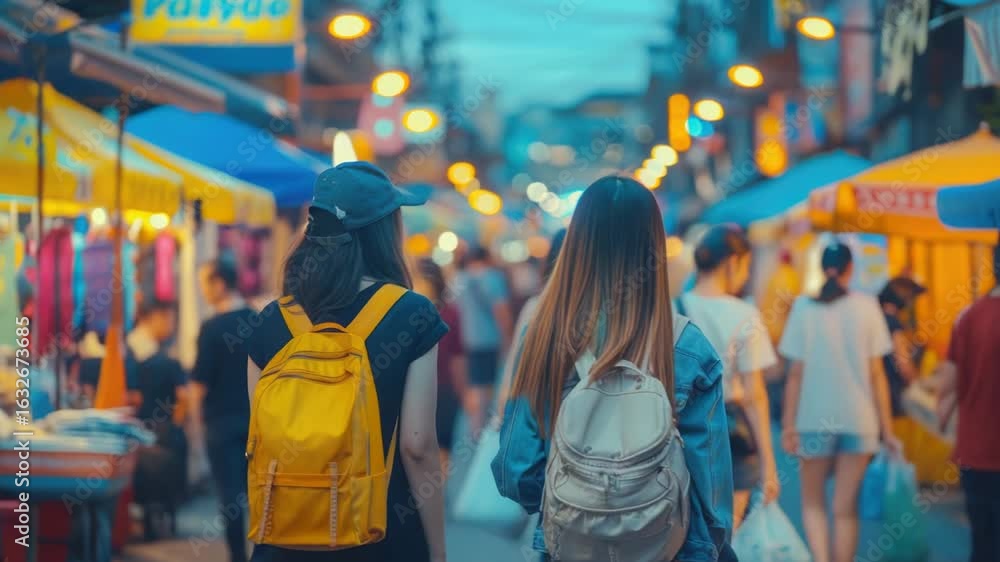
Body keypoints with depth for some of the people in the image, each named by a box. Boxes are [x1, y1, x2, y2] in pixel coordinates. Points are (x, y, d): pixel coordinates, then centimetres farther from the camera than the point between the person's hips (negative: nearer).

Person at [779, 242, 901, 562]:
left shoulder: (804, 308, -3)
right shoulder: (866, 307, -2)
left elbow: (796, 373, -5)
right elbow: (876, 374, -2)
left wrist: (788, 424, 1)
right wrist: (887, 428, 4)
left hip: (815, 418, 0)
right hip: (859, 419, 0)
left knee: (813, 502, 14)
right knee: (846, 508, 9)